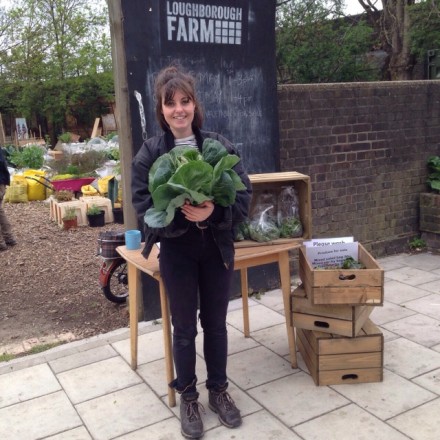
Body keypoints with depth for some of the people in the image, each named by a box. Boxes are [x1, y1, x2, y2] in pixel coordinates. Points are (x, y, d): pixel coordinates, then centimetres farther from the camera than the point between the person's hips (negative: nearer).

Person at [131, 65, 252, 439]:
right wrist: (180, 214, -26)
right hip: (177, 251, -1)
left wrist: (214, 211, -23)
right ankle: (188, 398, 32)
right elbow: (142, 202, -10)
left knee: (216, 323, 16)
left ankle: (219, 391, 35)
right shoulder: (150, 151, -6)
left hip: (217, 247, 2)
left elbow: (244, 191, -5)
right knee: (185, 327, 13)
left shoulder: (219, 144, -3)